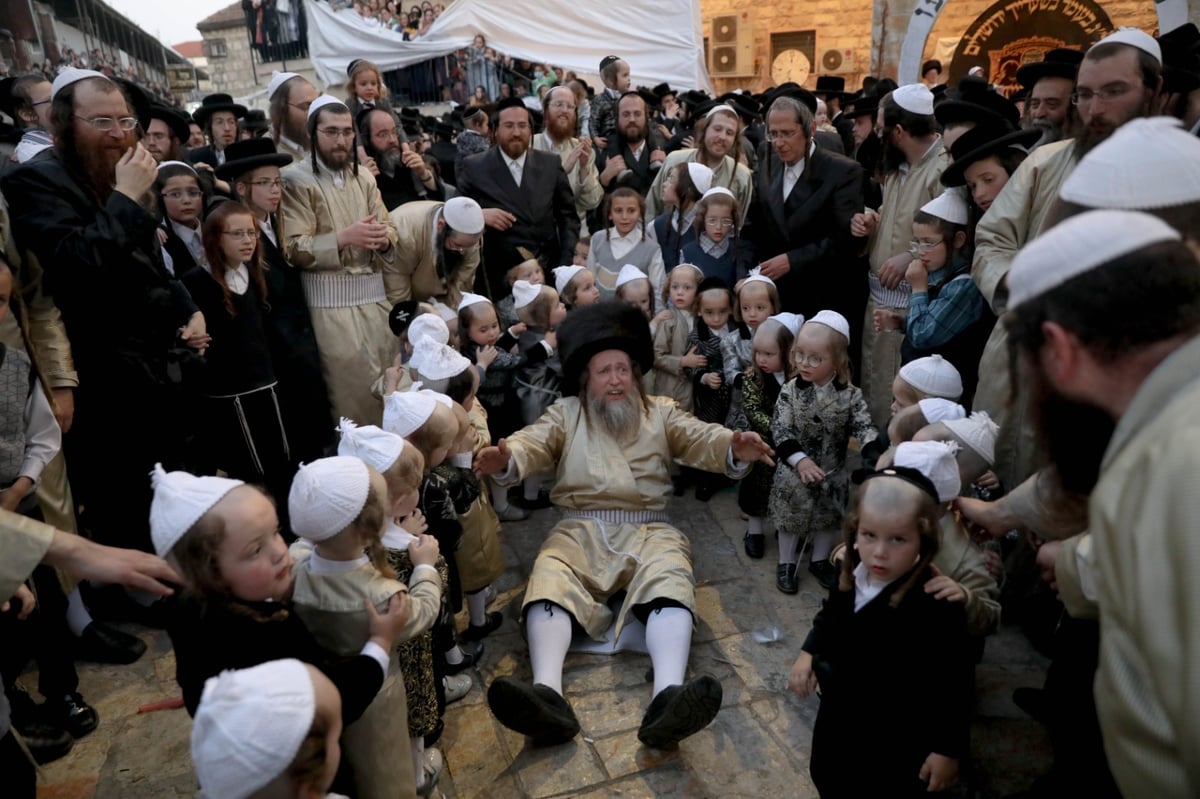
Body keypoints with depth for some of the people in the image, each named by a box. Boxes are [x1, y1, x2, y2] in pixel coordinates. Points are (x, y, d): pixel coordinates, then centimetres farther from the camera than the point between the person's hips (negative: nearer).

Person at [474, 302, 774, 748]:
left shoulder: (661, 413, 18)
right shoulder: (565, 414, 17)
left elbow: (703, 441, 4)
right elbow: (534, 444, -1)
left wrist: (736, 449, -22)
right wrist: (505, 459, -27)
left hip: (647, 530, 0)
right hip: (580, 530, 0)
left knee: (671, 584, -32)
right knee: (549, 580, -30)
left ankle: (668, 699, -51)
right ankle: (547, 698, -48)